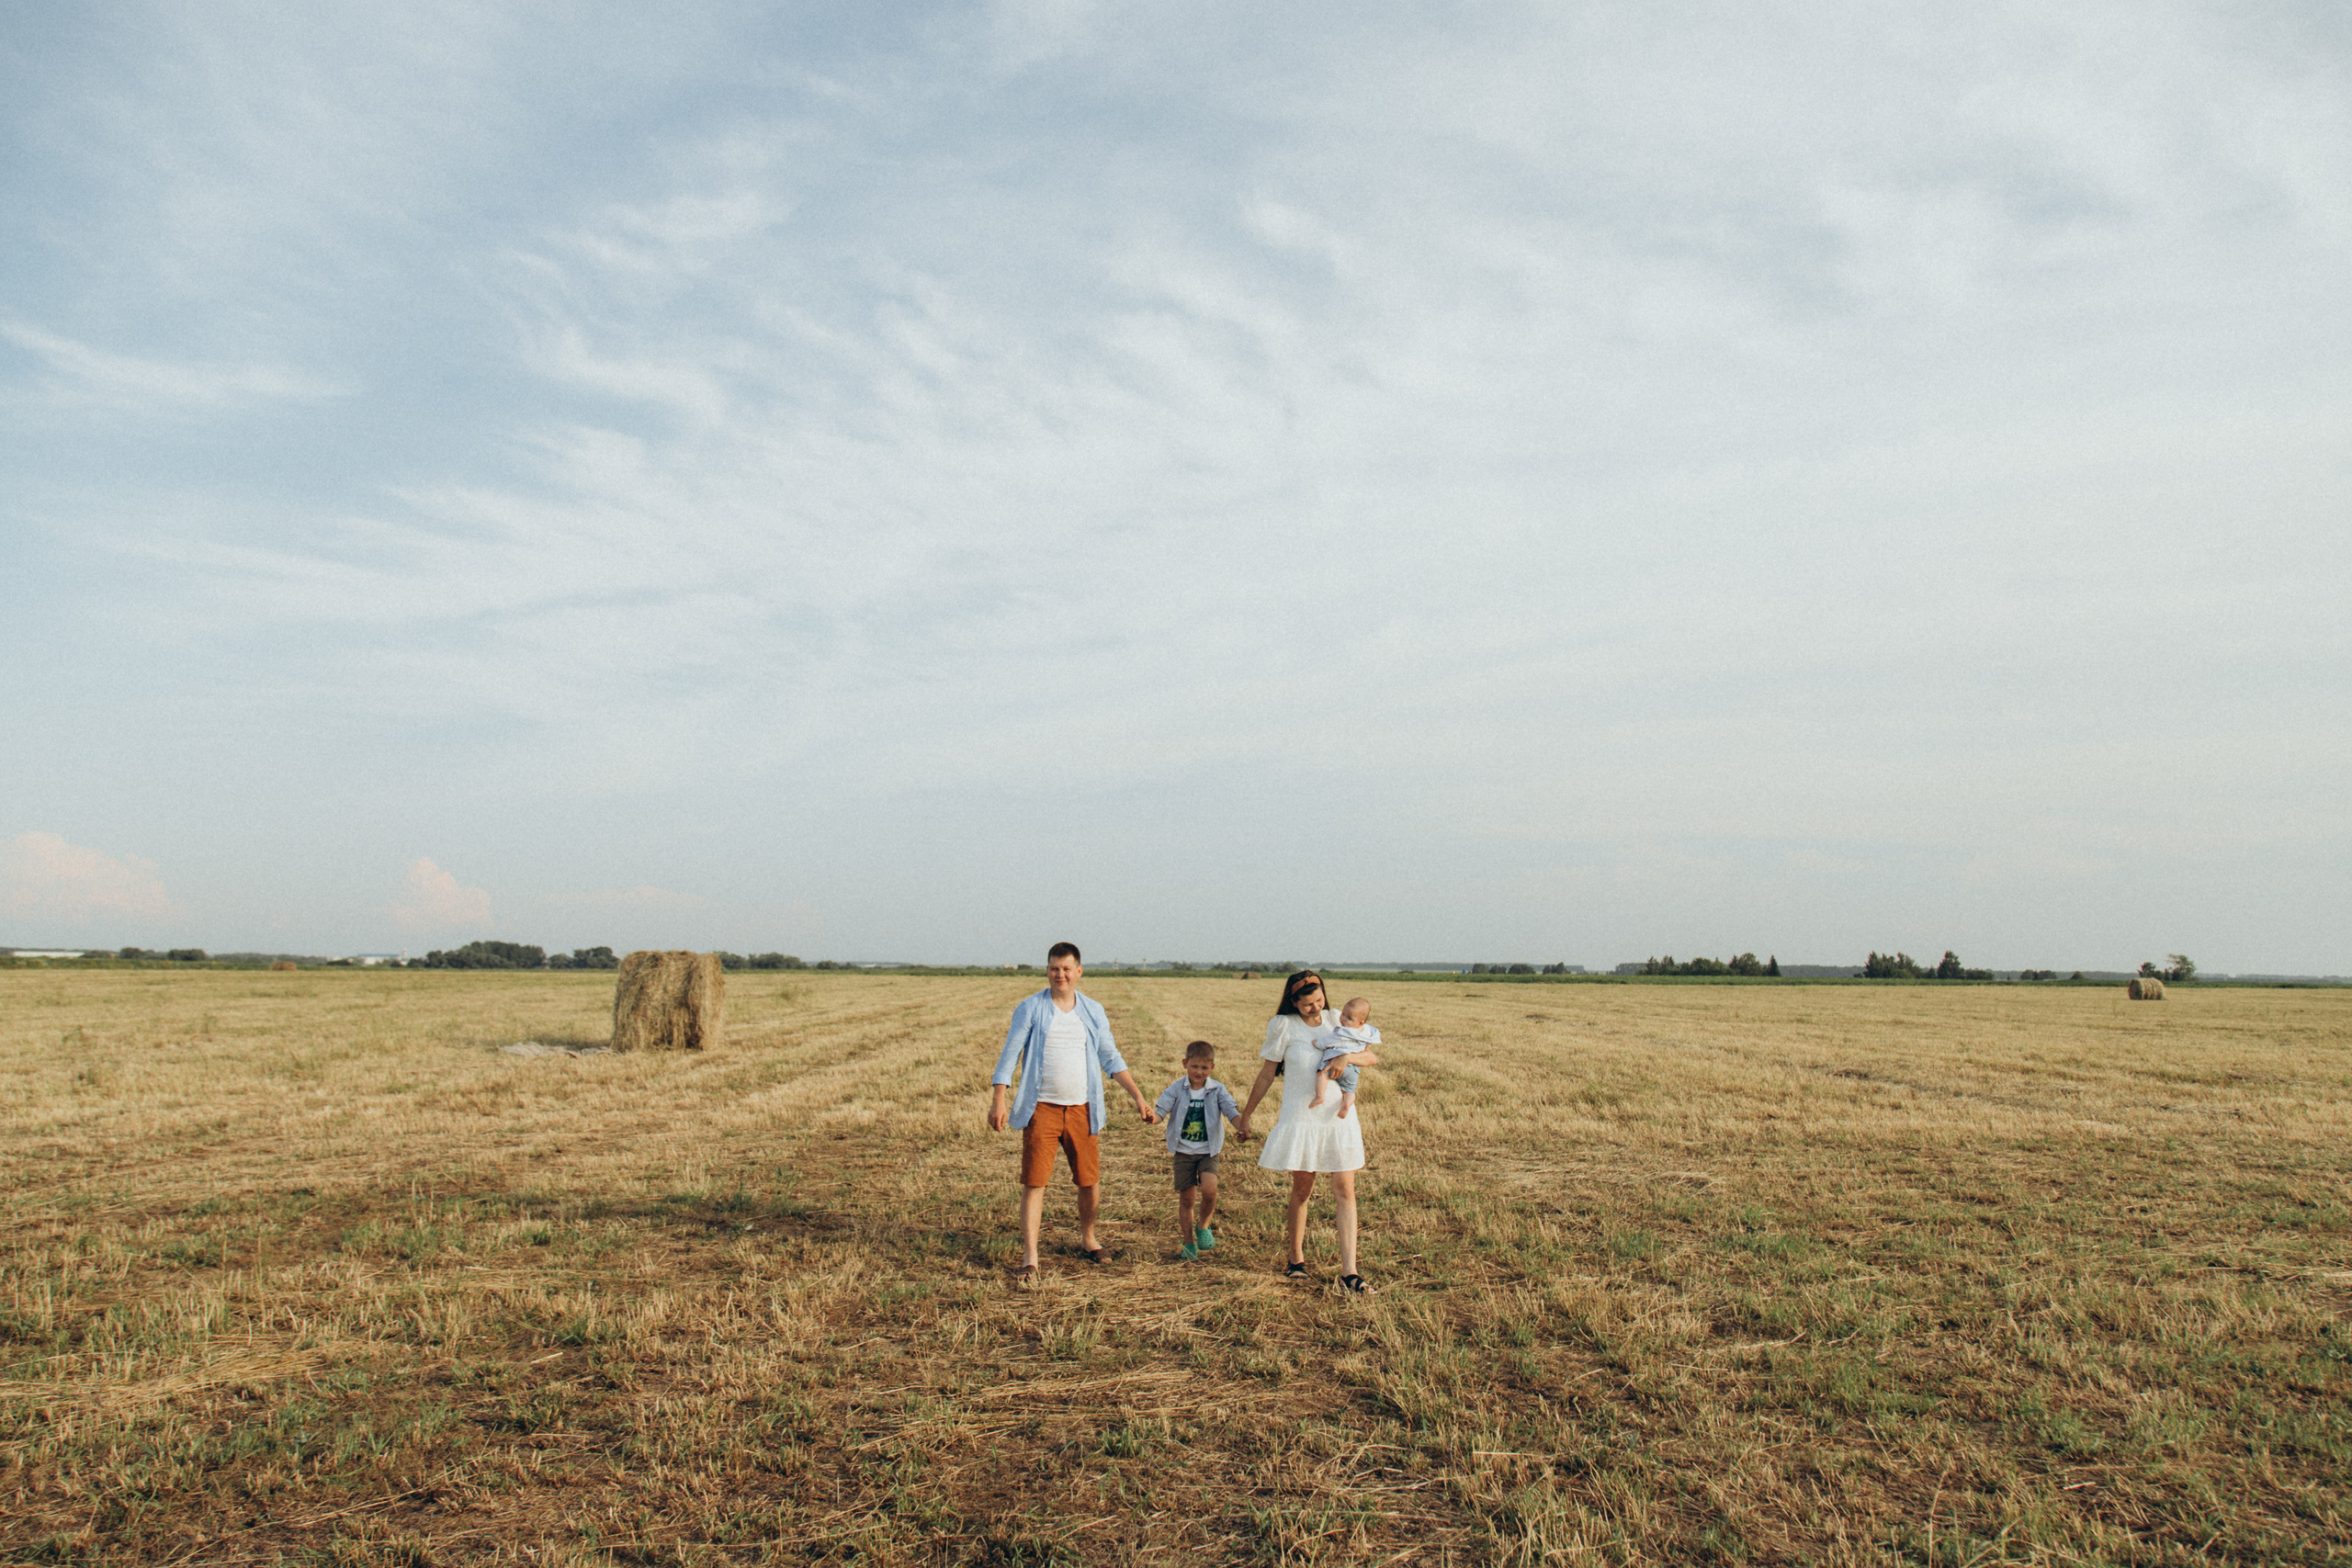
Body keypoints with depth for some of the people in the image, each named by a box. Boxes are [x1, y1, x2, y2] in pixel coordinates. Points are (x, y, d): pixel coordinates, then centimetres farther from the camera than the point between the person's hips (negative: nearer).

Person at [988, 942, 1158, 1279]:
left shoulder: (1093, 1011, 8)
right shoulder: (1030, 1008, -1)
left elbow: (1111, 1059, 14)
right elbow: (1009, 1055, -3)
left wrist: (1139, 1099, 8)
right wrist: (998, 1101, -13)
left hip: (1082, 1109, 3)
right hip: (1042, 1108, -3)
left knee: (1090, 1182, 8)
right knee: (1034, 1182, -7)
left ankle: (1087, 1239, 32)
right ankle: (1030, 1257, 0)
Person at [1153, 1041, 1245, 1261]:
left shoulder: (1218, 1090, -2)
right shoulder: (1177, 1089, -3)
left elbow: (1232, 1112, -11)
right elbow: (1161, 1108, -13)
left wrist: (1242, 1125, -33)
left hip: (1208, 1152, 0)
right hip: (1183, 1152, 1)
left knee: (1209, 1189, -21)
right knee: (1185, 1199, 5)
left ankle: (1203, 1225, 8)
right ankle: (1188, 1242, 22)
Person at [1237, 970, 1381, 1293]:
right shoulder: (1283, 1026, -4)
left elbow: (1373, 1058, 5)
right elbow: (1266, 1075, 3)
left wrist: (1345, 1057, -16)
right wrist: (1246, 1115, 7)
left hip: (1340, 1118, 3)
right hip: (1301, 1119, -2)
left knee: (1345, 1191, -2)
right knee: (1302, 1189, 7)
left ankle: (1348, 1273, -2)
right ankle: (1296, 1259, 27)